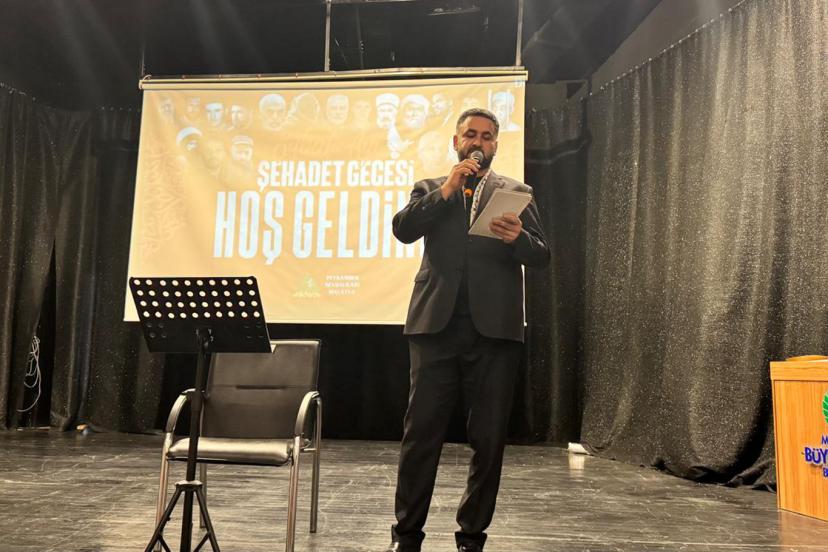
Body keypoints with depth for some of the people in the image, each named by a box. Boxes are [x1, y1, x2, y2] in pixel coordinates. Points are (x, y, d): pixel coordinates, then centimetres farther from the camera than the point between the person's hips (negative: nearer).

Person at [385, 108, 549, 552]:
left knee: (488, 439, 5)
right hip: (436, 324, 0)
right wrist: (447, 190, -8)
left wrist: (518, 238, -16)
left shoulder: (515, 192, 14)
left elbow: (541, 257, 6)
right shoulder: (430, 189, 16)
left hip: (494, 328, 0)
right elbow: (403, 229, -2)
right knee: (420, 433, 2)